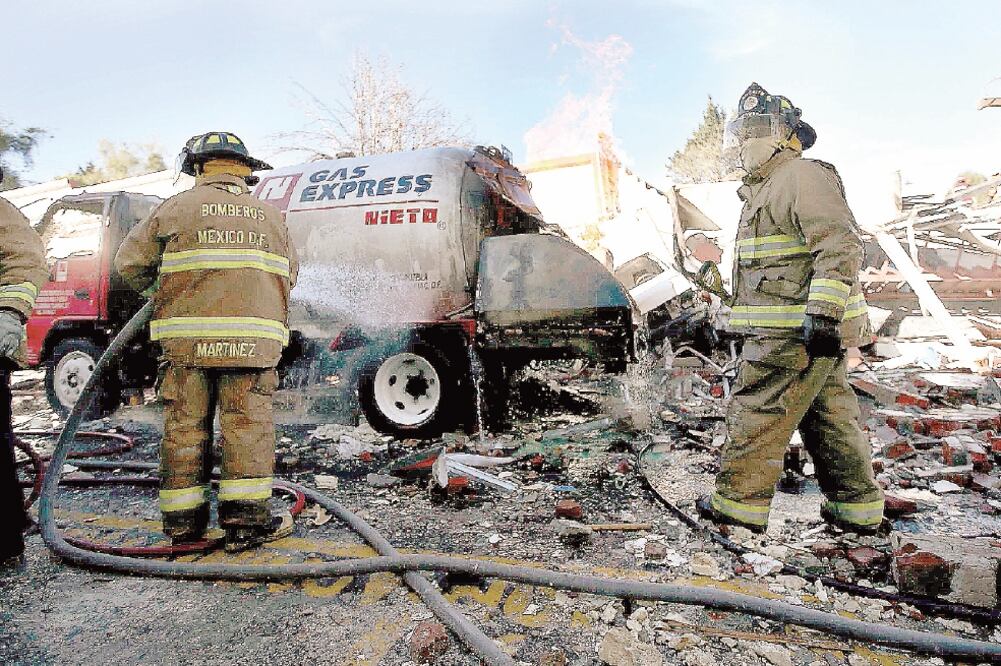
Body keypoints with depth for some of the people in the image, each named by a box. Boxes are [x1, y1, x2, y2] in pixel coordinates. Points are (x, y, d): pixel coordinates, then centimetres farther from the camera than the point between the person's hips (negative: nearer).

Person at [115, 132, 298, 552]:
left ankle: (182, 522, 18)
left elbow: (129, 262, 9)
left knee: (184, 427, 9)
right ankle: (246, 521, 4)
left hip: (188, 338, 0)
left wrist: (154, 288, 29)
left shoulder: (178, 207, 6)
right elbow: (288, 277, 21)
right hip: (252, 339, 1)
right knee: (247, 425, 3)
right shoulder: (270, 216, 14)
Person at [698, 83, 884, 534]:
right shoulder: (767, 187, 24)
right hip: (812, 329, 11)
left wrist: (823, 312, -28)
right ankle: (857, 507, 24)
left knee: (756, 413, -4)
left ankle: (739, 502, 6)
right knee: (829, 417, 14)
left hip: (794, 331, -11)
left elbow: (841, 246, -21)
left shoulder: (802, 176, -10)